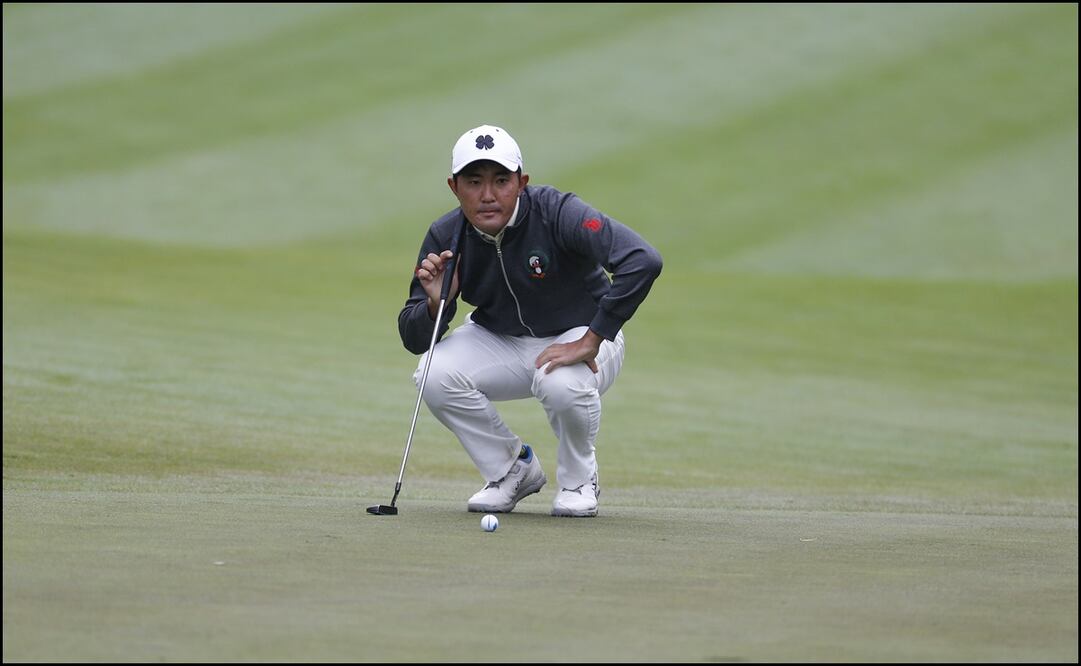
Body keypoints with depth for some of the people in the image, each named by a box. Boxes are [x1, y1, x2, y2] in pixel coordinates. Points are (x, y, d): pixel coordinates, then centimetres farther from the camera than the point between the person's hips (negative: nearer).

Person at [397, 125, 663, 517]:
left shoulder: (557, 213, -27)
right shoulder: (445, 238, -13)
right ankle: (512, 470, 1)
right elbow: (413, 339, -8)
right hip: (500, 343, 4)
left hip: (580, 338, -4)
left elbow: (643, 261, -39)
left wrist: (590, 342, -37)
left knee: (562, 383, -38)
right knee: (434, 375, -24)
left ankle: (578, 481, -5)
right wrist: (436, 303, -31)